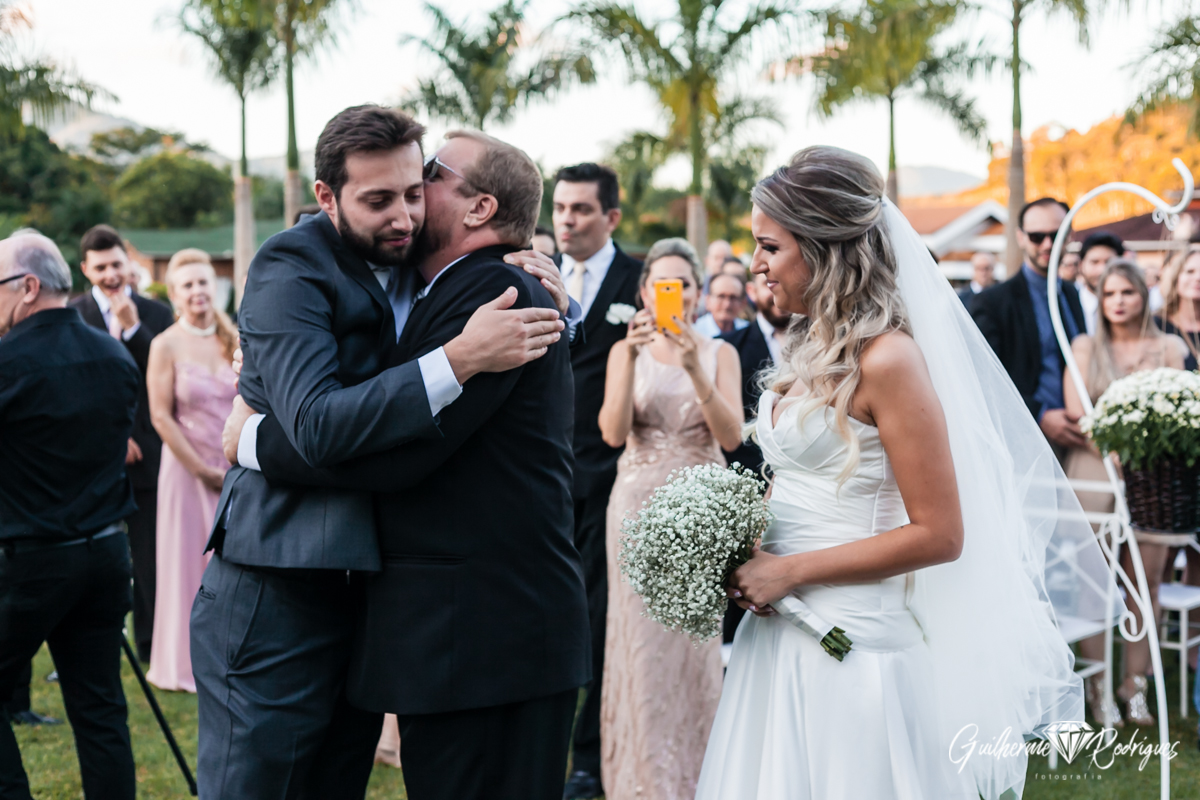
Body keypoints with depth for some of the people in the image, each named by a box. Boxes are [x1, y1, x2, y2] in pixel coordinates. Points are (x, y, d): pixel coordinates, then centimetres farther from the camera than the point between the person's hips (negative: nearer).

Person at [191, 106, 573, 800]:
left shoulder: (409, 264, 8)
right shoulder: (290, 269, -13)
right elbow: (317, 426, -26)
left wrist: (534, 278, 0)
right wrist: (459, 358, -31)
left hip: (368, 585, 7)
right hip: (279, 598, -7)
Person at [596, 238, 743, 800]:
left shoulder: (720, 353, 4)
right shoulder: (626, 350, 5)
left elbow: (732, 436, -8)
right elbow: (613, 432, -9)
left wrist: (695, 370, -21)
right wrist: (632, 357, -20)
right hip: (639, 503, 0)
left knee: (694, 640, 2)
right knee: (642, 642, 1)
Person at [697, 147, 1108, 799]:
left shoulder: (886, 360, -16)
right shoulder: (810, 349, 9)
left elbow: (938, 534, -18)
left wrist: (790, 571, -15)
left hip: (851, 640, -8)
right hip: (780, 630, 8)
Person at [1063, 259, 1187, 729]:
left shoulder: (1169, 347, 12)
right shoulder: (1085, 347, 9)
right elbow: (1076, 412, 0)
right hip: (1094, 468, -1)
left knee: (1146, 578, 0)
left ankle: (1134, 681, 9)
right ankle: (1097, 685, 3)